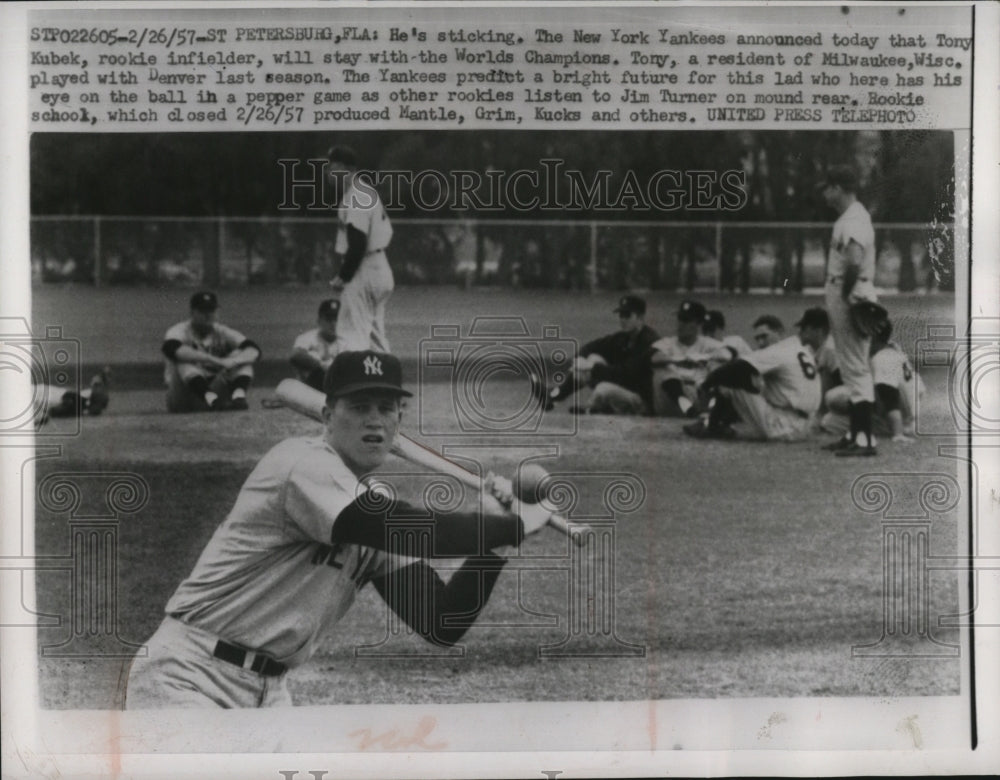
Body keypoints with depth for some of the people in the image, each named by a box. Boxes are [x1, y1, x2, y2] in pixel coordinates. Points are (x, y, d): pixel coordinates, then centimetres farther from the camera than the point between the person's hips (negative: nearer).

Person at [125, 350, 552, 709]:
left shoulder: (377, 510, 8)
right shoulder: (303, 463, -17)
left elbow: (442, 626, 0)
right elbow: (414, 532, -30)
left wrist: (492, 537, -10)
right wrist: (516, 524, -20)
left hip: (269, 693, 9)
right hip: (184, 677, -9)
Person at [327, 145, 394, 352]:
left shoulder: (355, 197, -16)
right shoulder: (366, 190, 15)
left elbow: (358, 243, -22)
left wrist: (342, 277, -16)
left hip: (363, 272, -10)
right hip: (380, 268, 10)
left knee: (352, 335, -10)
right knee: (375, 333, 15)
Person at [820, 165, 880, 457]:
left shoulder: (854, 220, -17)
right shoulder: (848, 217, 16)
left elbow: (855, 262, -31)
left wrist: (846, 293, -20)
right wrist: (843, 294, 12)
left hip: (851, 297, -11)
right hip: (843, 296, 11)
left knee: (856, 367, -9)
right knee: (850, 368, 15)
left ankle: (865, 439, -8)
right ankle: (854, 433, 23)